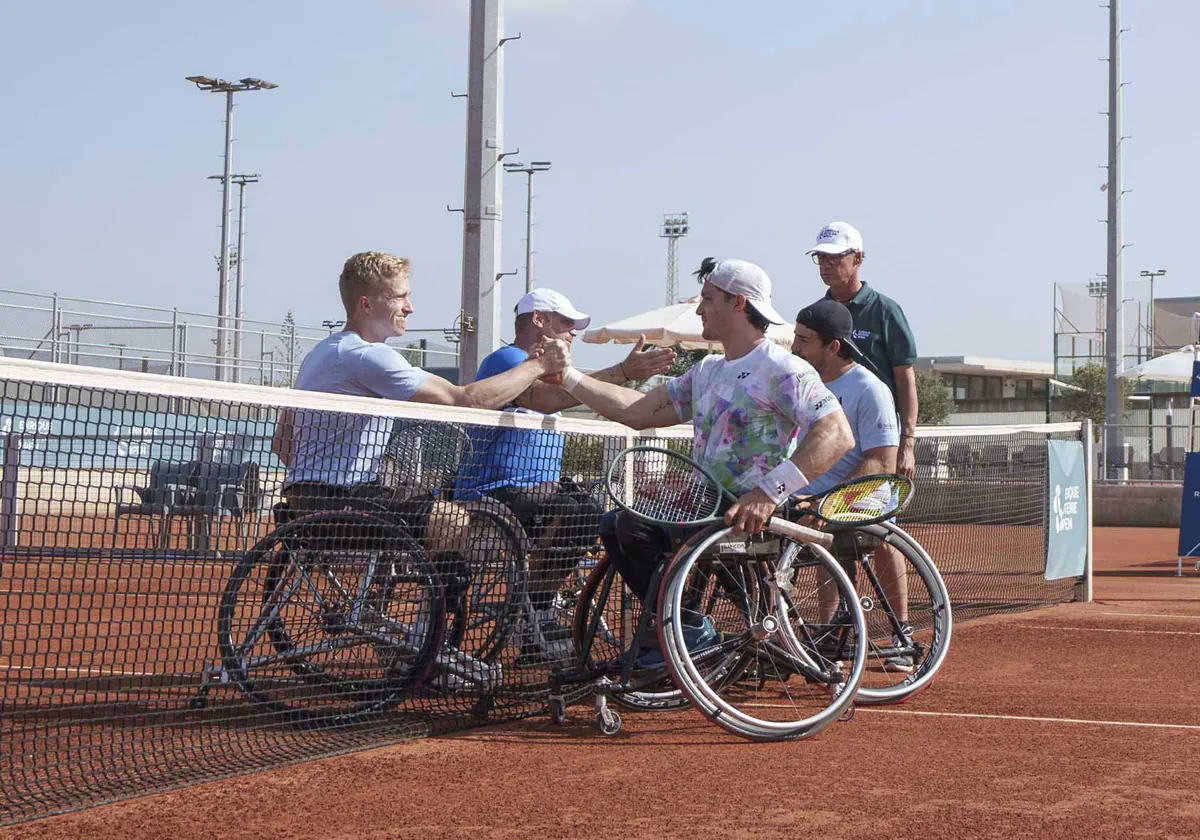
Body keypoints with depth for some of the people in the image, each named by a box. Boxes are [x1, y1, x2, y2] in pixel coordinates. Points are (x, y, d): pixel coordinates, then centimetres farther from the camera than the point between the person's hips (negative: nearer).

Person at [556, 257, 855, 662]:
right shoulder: (707, 371, 18)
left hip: (751, 516, -9)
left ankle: (691, 631, -8)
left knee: (637, 523, -22)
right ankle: (675, 625, 7)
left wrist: (769, 492, -32)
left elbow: (838, 435, -24)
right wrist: (567, 377, 13)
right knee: (614, 526, 7)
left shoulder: (783, 369, -11)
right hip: (707, 505, 9)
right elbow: (638, 412, 16)